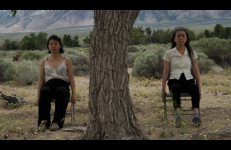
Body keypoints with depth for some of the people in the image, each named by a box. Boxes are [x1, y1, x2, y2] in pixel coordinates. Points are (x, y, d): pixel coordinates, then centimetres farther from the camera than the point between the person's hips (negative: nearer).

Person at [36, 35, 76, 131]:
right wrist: (38, 96, 1)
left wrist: (73, 94, -5)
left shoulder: (67, 60, 15)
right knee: (44, 91, -38)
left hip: (62, 85, -1)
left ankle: (58, 121, -45)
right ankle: (43, 121, -40)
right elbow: (41, 79, 14)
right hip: (49, 85, 1)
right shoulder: (44, 61, 19)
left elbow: (71, 78, 9)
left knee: (60, 90, -40)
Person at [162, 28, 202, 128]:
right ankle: (178, 115, -53)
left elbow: (196, 71, 12)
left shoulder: (192, 53, 14)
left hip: (188, 80, 2)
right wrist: (163, 90, 0)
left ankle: (196, 115, -49)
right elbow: (165, 72, 6)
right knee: (176, 88, -40)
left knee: (194, 87, -36)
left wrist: (199, 88, 4)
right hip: (175, 81, -2)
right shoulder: (169, 53, 7)